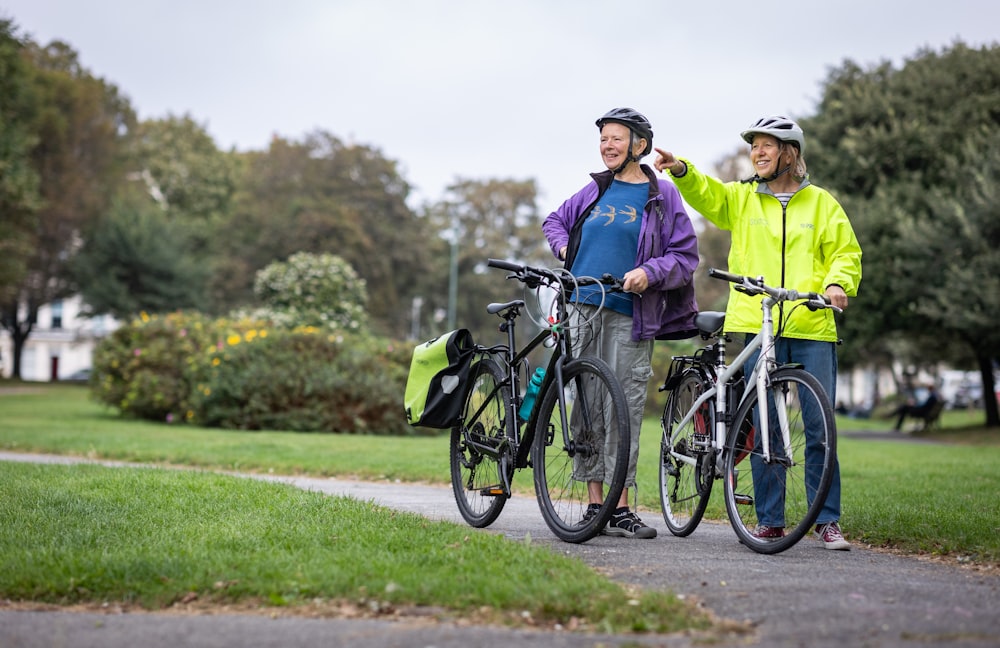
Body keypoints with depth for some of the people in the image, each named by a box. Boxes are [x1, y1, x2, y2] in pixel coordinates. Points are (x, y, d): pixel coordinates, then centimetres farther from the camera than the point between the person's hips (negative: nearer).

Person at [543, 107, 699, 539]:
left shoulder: (662, 195, 4)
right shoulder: (595, 190, 14)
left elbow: (686, 255, 1)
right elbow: (555, 221, 31)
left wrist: (649, 272, -15)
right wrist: (564, 247, 11)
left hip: (629, 317, -3)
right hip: (582, 309, 4)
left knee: (625, 409, -5)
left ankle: (620, 509, 0)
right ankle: (595, 503, 8)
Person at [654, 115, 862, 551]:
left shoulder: (820, 202, 12)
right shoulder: (741, 198, 13)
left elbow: (846, 252, 11)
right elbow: (706, 194, -4)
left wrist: (838, 284, -8)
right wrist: (681, 170, -23)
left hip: (812, 327, -1)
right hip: (758, 327, 1)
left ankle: (827, 520, 6)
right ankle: (769, 519, 9)